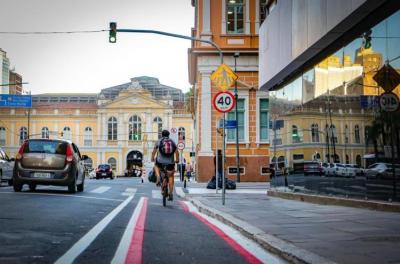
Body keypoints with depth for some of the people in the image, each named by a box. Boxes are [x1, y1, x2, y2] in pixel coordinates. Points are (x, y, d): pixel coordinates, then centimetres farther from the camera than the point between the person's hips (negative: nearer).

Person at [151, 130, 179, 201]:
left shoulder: (159, 141, 8)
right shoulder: (172, 142, 10)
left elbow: (154, 151, 14)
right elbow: (176, 152, 9)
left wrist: (152, 158, 30)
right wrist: (177, 160, 24)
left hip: (160, 161, -1)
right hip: (170, 162, 1)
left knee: (156, 166, 34)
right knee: (171, 177, 16)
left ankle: (158, 177, 9)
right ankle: (171, 194, 7)